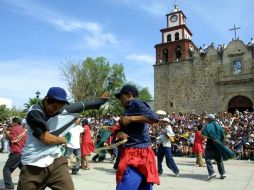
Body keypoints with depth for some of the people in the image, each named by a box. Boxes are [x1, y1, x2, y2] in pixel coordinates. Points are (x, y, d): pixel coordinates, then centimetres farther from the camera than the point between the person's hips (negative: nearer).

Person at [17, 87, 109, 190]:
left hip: (56, 161, 3)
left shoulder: (65, 109, 0)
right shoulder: (34, 112, -15)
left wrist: (101, 99, 25)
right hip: (33, 166, -3)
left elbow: (83, 105, 13)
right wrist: (61, 140, 0)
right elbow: (45, 138, -19)